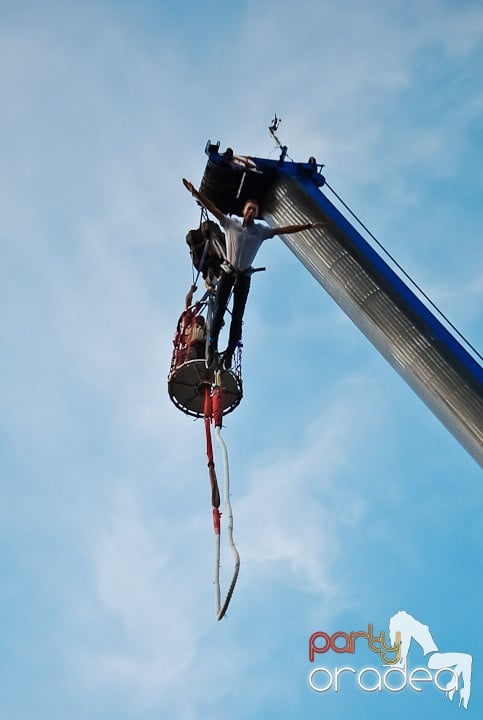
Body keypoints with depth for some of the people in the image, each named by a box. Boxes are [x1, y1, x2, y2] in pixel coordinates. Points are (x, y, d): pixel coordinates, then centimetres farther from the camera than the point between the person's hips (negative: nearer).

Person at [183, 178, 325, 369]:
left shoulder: (261, 230, 4)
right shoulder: (231, 223, 1)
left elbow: (285, 229, 3)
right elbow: (212, 208, -4)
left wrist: (309, 226, -2)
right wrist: (195, 193, -13)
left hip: (244, 276, 2)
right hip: (227, 272, -2)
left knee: (238, 316, 1)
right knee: (219, 310, -8)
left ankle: (230, 352, 5)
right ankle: (211, 345, -2)